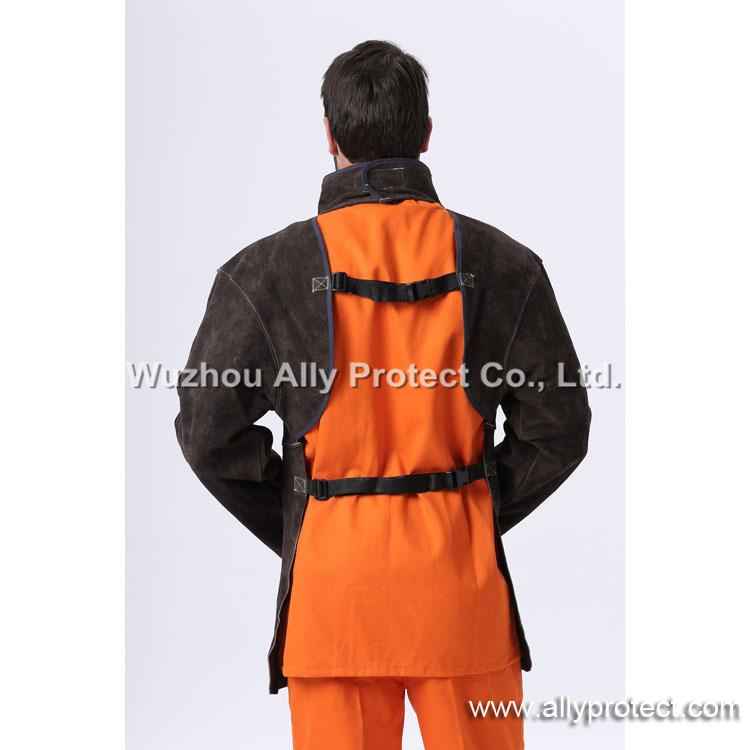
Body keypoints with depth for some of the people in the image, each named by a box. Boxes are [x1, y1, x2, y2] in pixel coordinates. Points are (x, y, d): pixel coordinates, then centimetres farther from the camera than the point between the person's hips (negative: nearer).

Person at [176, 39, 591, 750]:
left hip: (330, 566, 0)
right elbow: (558, 426, 2)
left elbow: (209, 430, -1)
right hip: (459, 561, 1)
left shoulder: (268, 269, -3)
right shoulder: (500, 262, 0)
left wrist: (293, 528, 11)